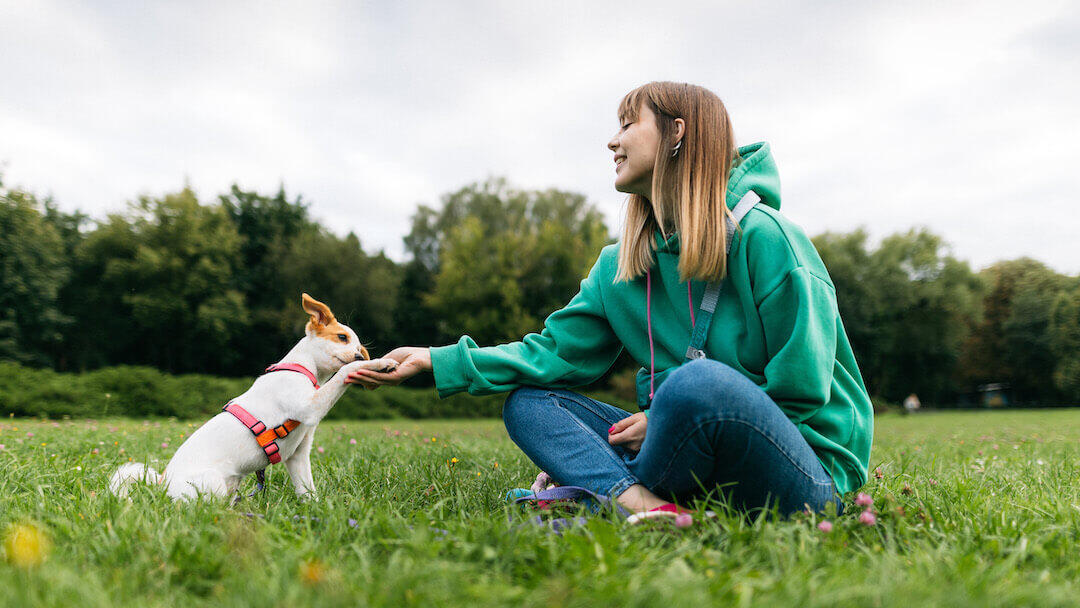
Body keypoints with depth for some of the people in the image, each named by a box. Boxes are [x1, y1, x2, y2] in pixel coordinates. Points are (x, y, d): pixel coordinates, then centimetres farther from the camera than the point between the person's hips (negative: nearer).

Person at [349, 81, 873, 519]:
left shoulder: (761, 235, -13)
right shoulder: (620, 266, 9)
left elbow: (802, 391, -14)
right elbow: (555, 352, 5)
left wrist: (666, 416, -13)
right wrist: (438, 362, -4)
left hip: (806, 471, -6)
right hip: (700, 468, 6)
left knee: (700, 381, -38)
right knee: (527, 402, -4)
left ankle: (601, 498, -14)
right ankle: (650, 508, -29)